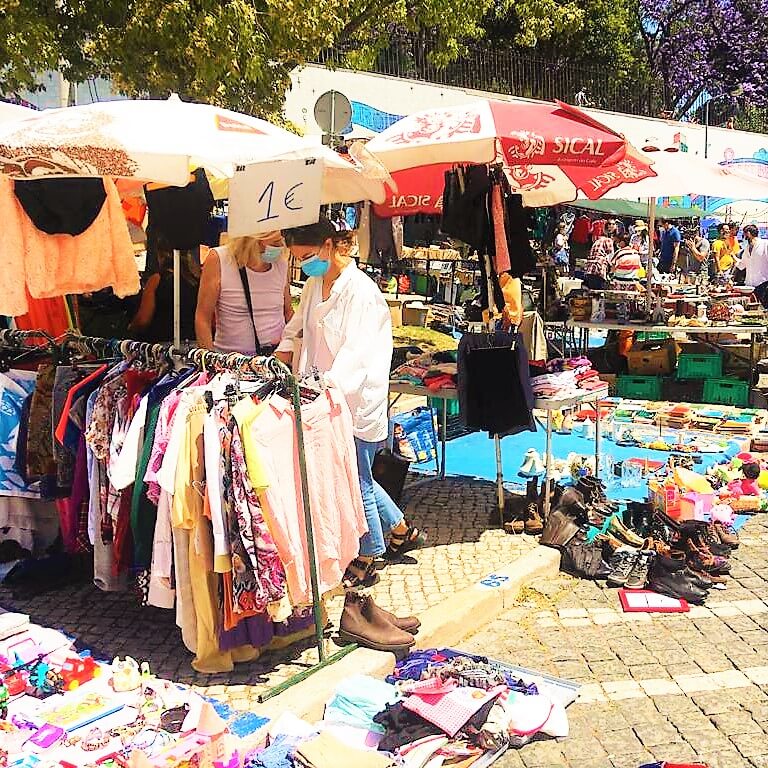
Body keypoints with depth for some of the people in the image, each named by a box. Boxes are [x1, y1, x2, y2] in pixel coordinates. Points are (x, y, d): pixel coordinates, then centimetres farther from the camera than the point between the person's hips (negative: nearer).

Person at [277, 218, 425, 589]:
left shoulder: (360, 290, -18)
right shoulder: (314, 286, 7)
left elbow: (355, 354, -27)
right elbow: (295, 331, 13)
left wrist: (323, 389, -38)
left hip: (357, 399, -8)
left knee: (357, 481, 4)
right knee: (357, 477, 19)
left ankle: (367, 561, 22)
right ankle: (402, 531, 39)